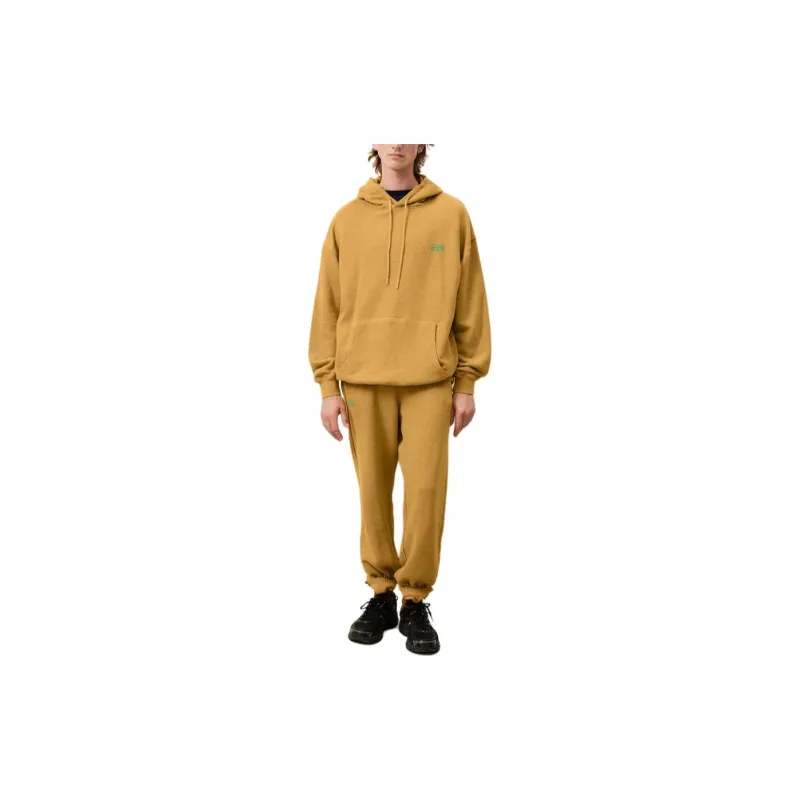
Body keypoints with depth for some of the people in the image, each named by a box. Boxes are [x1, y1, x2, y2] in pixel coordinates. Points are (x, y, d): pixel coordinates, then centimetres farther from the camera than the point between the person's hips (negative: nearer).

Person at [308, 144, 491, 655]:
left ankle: (416, 602, 15)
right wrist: (328, 384, 1)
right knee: (373, 490, 7)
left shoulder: (451, 214, 4)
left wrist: (467, 382, 1)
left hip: (430, 381, -1)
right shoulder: (348, 219, 7)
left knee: (427, 490, -2)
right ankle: (381, 594, 23)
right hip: (363, 380, 1)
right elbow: (328, 305, 6)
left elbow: (470, 302, 4)